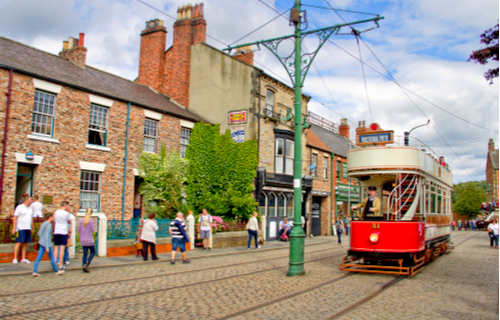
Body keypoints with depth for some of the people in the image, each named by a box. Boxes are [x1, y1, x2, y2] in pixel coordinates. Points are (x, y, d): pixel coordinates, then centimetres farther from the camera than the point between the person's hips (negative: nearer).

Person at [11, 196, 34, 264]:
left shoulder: (31, 208, 15)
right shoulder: (19, 207, -4)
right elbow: (15, 218, -6)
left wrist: (32, 228, 17)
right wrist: (14, 228, -11)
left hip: (28, 229, 6)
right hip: (20, 228, -6)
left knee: (25, 244, 7)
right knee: (19, 243, -7)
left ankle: (23, 258, 12)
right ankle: (15, 259, -2)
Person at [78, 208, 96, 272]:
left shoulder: (80, 221, 0)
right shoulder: (91, 221, -13)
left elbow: (79, 230, 5)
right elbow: (92, 230, -7)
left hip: (83, 241, 4)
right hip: (89, 240, -4)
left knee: (85, 253, 11)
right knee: (93, 252, 11)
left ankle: (84, 266, 7)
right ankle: (86, 264, -5)